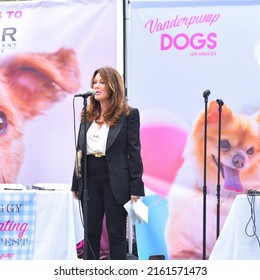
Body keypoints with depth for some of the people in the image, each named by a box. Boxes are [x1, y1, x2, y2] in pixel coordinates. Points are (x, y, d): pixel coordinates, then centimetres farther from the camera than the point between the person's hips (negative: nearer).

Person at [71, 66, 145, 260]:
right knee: (91, 234, 9)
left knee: (116, 235, 2)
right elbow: (80, 150, 14)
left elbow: (134, 152, -7)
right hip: (90, 180, 5)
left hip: (116, 182, -5)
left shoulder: (129, 114, -4)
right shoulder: (87, 114, 11)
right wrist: (76, 183, 13)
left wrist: (136, 188, -11)